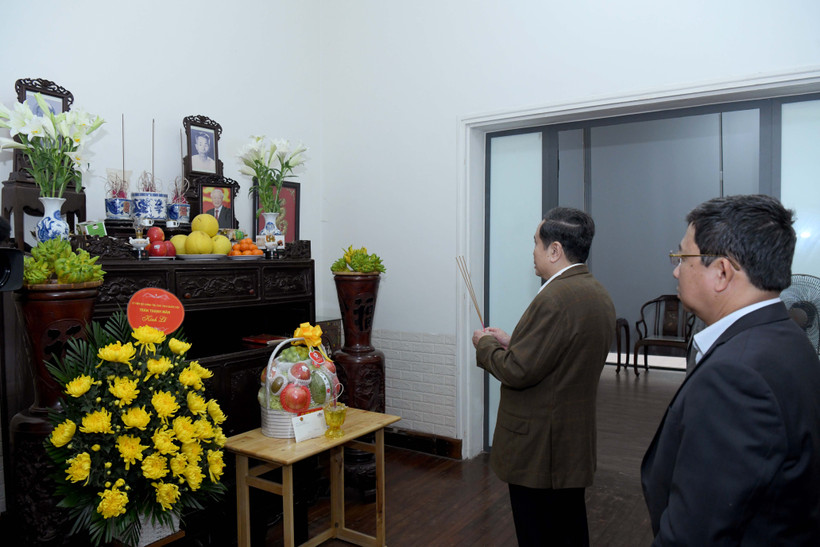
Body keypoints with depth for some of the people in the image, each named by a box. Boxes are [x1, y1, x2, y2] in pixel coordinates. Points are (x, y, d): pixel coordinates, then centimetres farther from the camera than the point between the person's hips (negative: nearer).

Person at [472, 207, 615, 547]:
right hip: (575, 443, 9)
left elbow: (517, 372, -23)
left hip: (539, 448, -9)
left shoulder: (555, 299, -24)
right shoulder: (599, 295, 7)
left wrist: (485, 346, -5)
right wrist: (512, 342, 8)